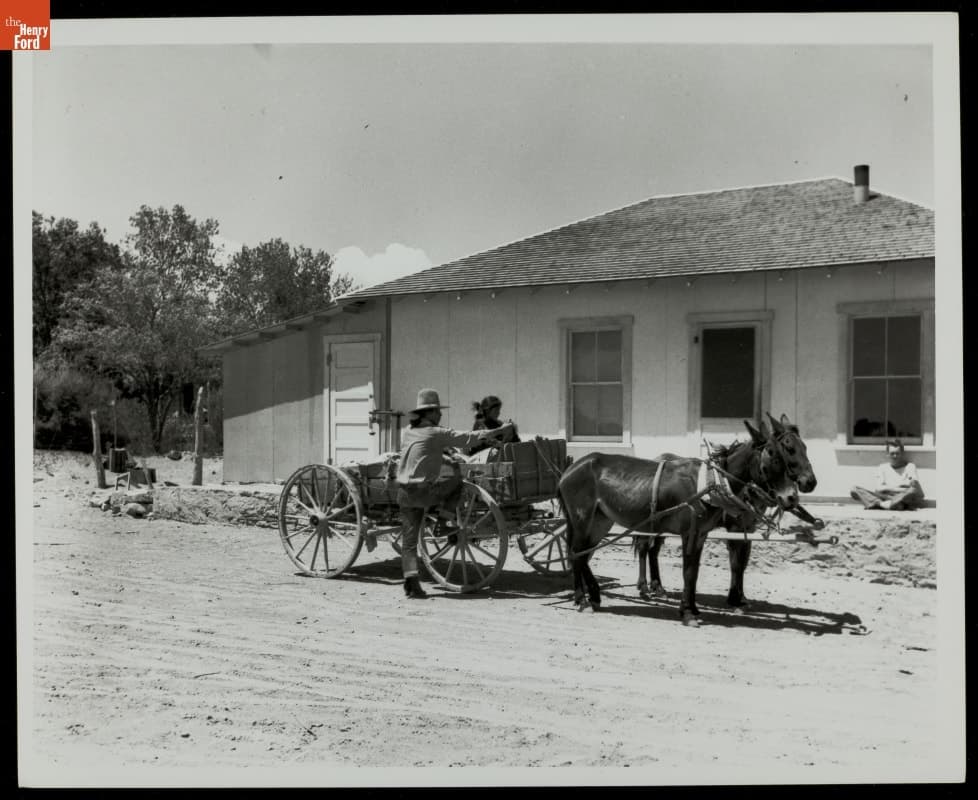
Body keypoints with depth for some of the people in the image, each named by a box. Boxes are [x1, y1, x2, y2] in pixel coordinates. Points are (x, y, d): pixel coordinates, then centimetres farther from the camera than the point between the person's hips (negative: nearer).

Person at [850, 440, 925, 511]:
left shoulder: (910, 466, 12)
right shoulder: (883, 467, 18)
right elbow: (879, 488, 5)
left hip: (904, 499, -2)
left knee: (913, 491, -39)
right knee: (855, 490, -19)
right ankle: (884, 504, -40)